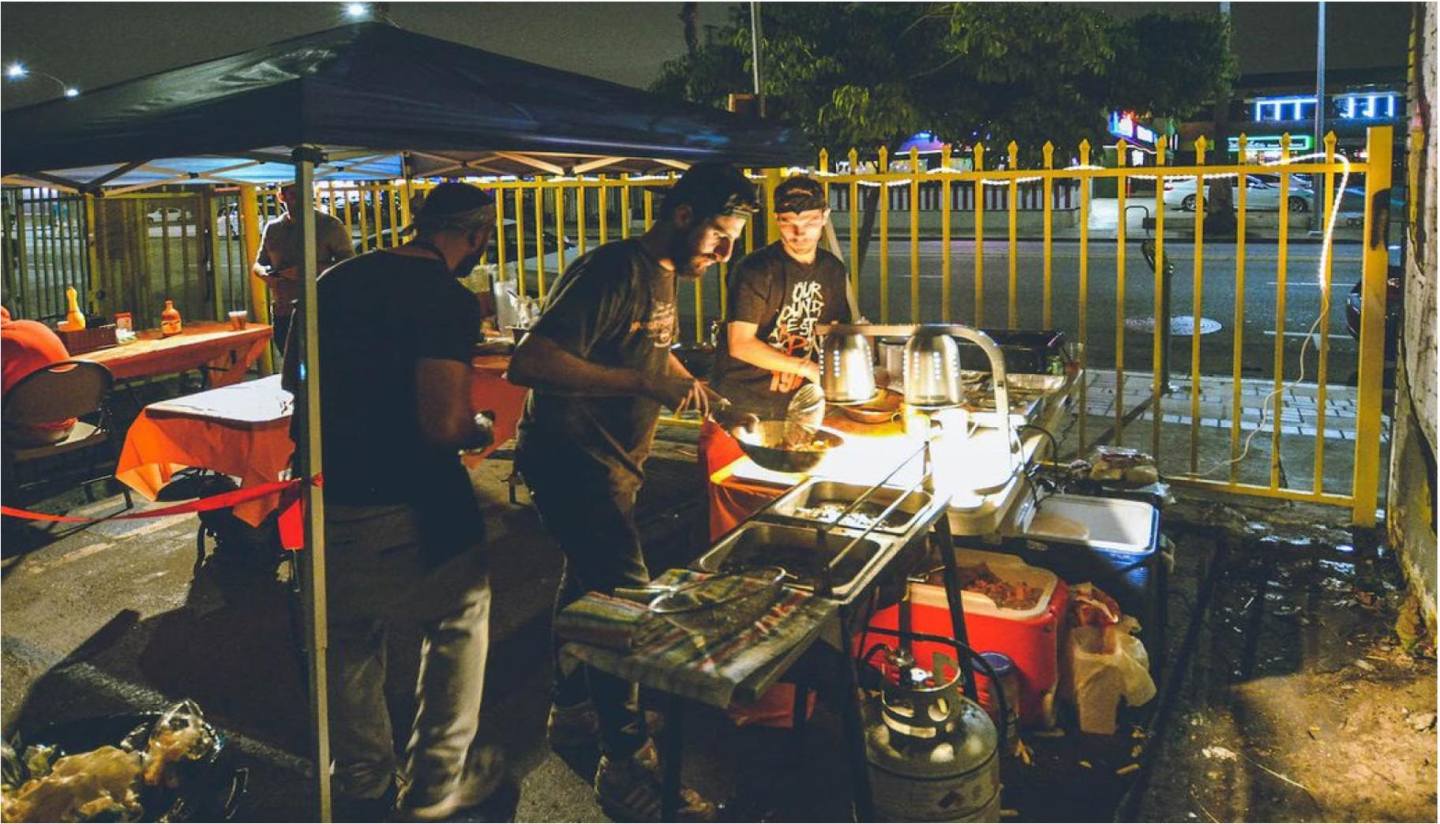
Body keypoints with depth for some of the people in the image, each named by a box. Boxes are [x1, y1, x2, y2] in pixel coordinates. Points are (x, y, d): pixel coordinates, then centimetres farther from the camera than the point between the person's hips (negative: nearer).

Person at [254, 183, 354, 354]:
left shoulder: (330, 225, -1)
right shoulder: (272, 228, 15)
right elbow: (257, 264, 22)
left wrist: (312, 270, -22)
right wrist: (264, 272, -4)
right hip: (282, 316, 5)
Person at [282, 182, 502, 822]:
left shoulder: (336, 278, 9)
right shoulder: (448, 299, -15)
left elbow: (291, 376, 21)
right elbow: (444, 423, -24)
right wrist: (480, 430, -3)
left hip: (322, 497, 7)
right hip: (402, 506, -7)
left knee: (349, 637, 23)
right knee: (461, 618, 17)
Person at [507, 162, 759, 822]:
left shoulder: (662, 275, 10)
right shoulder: (613, 273, -22)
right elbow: (529, 363, -32)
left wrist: (690, 385, 10)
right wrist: (644, 383, -35)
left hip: (608, 460, 11)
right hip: (572, 461, -10)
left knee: (587, 577, 21)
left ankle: (572, 709, 41)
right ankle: (627, 767, 0)